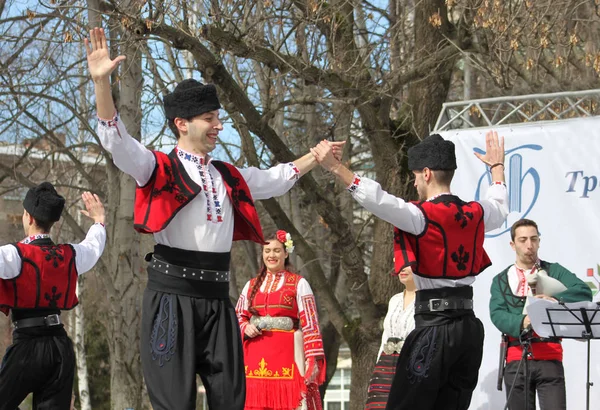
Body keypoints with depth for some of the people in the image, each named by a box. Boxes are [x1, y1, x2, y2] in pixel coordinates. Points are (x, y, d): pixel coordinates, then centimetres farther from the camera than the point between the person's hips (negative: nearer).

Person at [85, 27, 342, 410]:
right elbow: (116, 140, -15)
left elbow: (276, 179, 36)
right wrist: (101, 81, -28)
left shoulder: (228, 177, 19)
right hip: (172, 295, -6)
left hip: (217, 298, 6)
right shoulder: (159, 169, 0)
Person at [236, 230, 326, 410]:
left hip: (286, 353, -4)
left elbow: (310, 323, -4)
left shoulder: (298, 284, 2)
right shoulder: (251, 285, 15)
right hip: (256, 354, 4)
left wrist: (313, 359, -12)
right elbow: (239, 317, 20)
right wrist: (245, 328, -5)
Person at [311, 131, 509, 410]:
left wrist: (335, 167, -26)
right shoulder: (475, 214, 10)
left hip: (434, 326, -7)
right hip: (469, 326, 7)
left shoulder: (424, 215, -10)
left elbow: (378, 200, -25)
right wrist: (497, 166, 50)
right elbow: (500, 209, 34)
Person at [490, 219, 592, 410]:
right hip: (516, 359, 1)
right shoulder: (501, 280, 14)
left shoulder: (554, 271, 13)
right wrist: (522, 322, -24)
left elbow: (584, 292, -3)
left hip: (549, 358, -1)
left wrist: (555, 300, -21)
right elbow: (497, 315, -3)